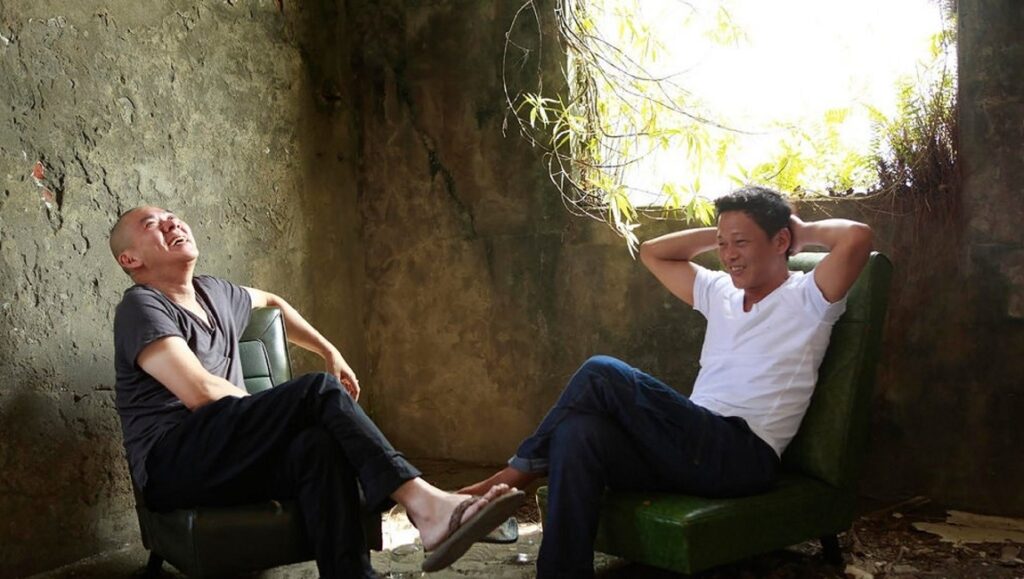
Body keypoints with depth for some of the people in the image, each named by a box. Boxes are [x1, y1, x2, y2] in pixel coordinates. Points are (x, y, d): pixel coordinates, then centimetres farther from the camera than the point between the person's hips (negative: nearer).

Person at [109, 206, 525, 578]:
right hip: (172, 465, -6)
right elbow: (200, 392, -16)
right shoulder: (140, 307, -3)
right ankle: (423, 502, -34)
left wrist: (330, 352, 34)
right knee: (320, 390, -24)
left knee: (319, 444, -28)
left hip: (230, 463, 7)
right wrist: (279, 412, -4)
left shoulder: (212, 293, 22)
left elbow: (271, 302, 44)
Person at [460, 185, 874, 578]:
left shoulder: (807, 297, 4)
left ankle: (519, 471, -1)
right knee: (577, 432, -25)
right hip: (692, 449, 7)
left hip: (741, 457, -7)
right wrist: (719, 234, 25)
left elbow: (857, 237, -14)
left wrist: (806, 231, 5)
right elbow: (653, 253, 33)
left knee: (602, 375, -20)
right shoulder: (720, 292, 24)